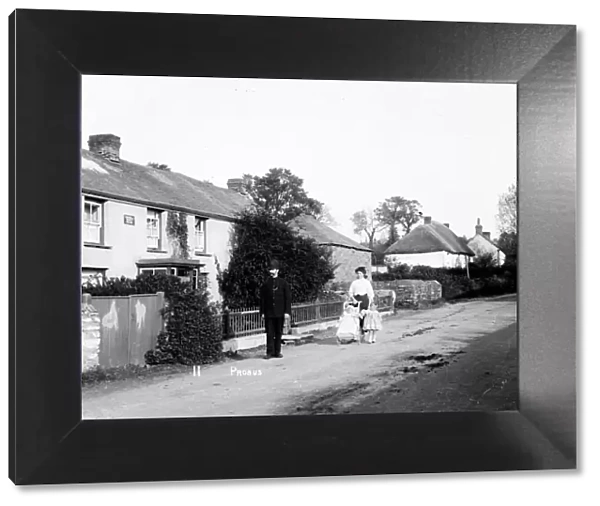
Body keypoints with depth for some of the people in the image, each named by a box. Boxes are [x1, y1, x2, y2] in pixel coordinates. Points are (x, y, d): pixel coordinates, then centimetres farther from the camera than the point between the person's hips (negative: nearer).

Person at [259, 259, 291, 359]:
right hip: (269, 313, 0)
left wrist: (287, 311, -7)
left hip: (280, 313, 0)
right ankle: (270, 352, 4)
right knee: (269, 333, -1)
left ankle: (277, 352, 15)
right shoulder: (266, 284, 5)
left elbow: (288, 298, 1)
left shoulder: (284, 283, 3)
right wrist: (262, 312, 0)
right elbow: (262, 299, 6)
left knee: (278, 333, 6)